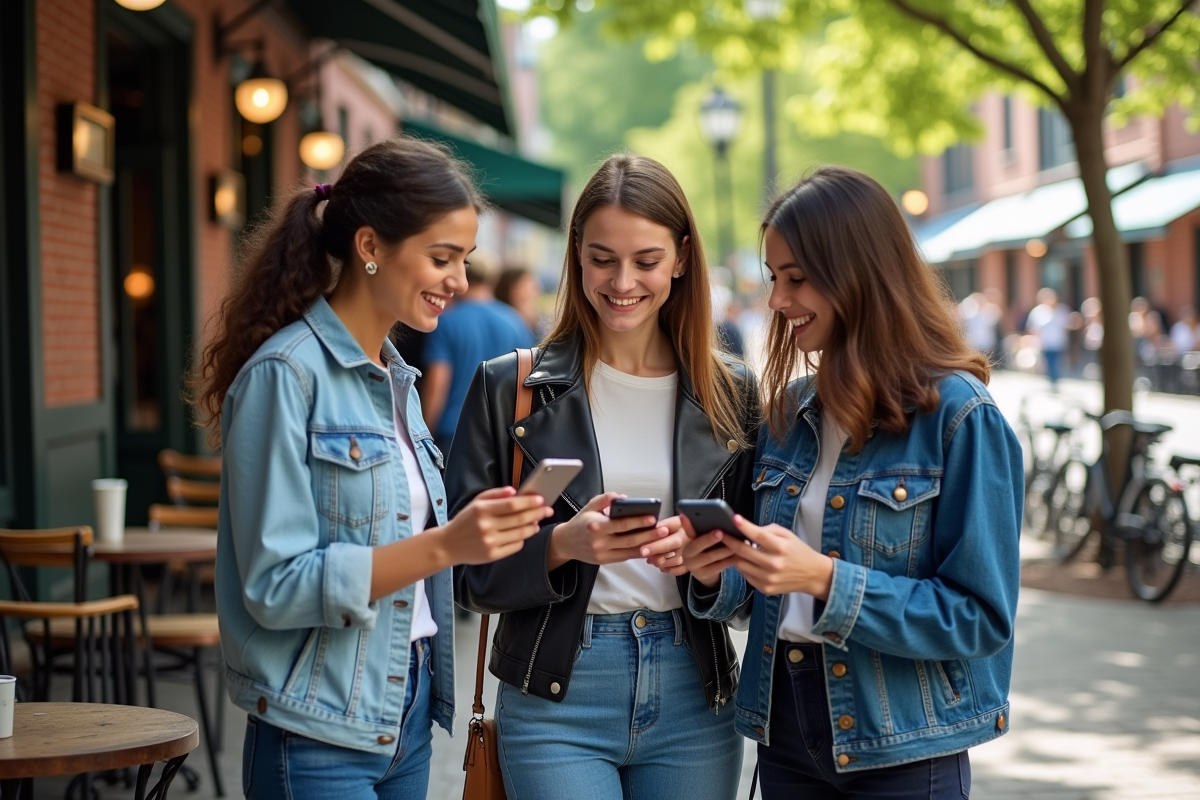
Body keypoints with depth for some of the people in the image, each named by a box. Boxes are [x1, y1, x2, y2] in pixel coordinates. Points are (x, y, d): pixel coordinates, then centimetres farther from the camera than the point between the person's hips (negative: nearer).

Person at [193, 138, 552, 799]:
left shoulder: (397, 379, 11)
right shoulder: (286, 373, -14)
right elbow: (274, 586, -19)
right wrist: (443, 546, -25)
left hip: (406, 720, 7)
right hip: (320, 744, -7)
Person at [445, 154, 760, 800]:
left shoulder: (729, 393, 6)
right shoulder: (509, 386, -1)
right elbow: (466, 571, -2)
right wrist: (561, 545, -19)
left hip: (693, 698, 2)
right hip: (557, 700, -2)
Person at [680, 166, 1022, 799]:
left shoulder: (958, 417, -13)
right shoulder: (789, 409, 6)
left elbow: (980, 617, -15)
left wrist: (827, 579, -24)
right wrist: (719, 570, -9)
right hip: (785, 737, 6)